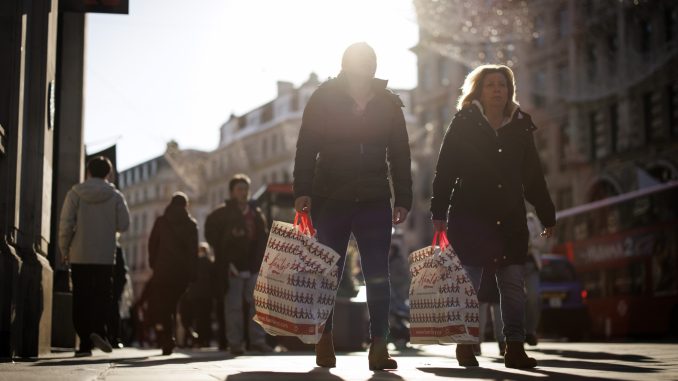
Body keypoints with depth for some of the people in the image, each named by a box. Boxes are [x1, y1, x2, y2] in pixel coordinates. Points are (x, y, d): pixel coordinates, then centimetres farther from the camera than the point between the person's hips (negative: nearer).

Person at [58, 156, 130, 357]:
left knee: (81, 299, 6)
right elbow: (123, 225, -2)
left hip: (79, 256, 0)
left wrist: (64, 249, 5)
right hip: (105, 256, 0)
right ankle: (99, 330, -17)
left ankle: (85, 343, 5)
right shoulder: (115, 196, 0)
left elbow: (65, 223, -5)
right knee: (103, 296, 7)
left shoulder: (75, 193, -2)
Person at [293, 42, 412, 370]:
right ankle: (325, 341, 15)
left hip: (375, 201, 2)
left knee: (378, 275, -5)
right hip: (330, 199, -1)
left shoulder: (389, 103, 8)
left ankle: (379, 346, -4)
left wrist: (403, 199, 3)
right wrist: (303, 191, -13)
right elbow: (306, 147, -3)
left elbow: (399, 155, 9)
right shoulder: (323, 99, 1)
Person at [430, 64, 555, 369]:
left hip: (510, 220, 4)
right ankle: (465, 346, 7)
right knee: (468, 284, -1)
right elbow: (445, 170, -4)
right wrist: (439, 213, -12)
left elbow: (533, 176, 14)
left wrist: (547, 216, 14)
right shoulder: (464, 124, 1)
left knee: (513, 285, 3)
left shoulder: (520, 127, 11)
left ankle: (515, 347, 9)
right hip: (470, 217, -3)